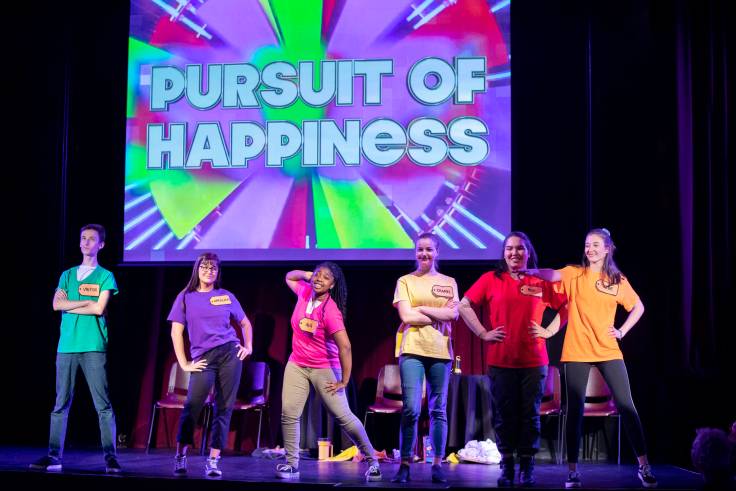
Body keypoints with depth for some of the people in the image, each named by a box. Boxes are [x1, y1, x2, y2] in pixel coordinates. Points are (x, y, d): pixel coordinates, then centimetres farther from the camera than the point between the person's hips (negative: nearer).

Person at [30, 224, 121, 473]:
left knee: (103, 404, -5)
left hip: (94, 347, -3)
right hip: (67, 346, 3)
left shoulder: (105, 276, 7)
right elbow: (57, 304, 2)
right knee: (61, 403, 3)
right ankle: (54, 455, 5)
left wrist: (69, 304, 0)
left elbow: (99, 308, -7)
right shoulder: (67, 275, 17)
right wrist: (88, 302, -5)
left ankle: (110, 456, -5)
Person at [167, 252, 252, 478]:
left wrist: (248, 346, 9)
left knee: (224, 408, -1)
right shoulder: (186, 297, 6)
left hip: (230, 354, 2)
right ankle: (180, 456, 3)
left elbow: (245, 323, 23)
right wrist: (184, 363, -3)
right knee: (192, 406, -10)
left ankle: (213, 460, 3)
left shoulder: (226, 296, 11)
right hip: (203, 359, -2)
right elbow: (176, 333, 3)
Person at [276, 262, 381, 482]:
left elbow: (345, 346, -28)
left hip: (324, 369, -6)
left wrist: (344, 381, -22)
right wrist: (307, 274, -2)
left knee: (343, 416, -3)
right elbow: (289, 277, 20)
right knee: (289, 414, -6)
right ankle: (291, 464, 1)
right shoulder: (305, 292, -3)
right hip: (296, 366, 6)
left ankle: (372, 460, 9)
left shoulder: (330, 311, -23)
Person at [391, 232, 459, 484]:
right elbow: (406, 316, -5)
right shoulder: (405, 281, 7)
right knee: (411, 408, -12)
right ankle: (405, 463, -4)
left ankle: (437, 464, 9)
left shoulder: (449, 283, 13)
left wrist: (422, 308, -6)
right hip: (412, 350, -2)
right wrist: (439, 316, -3)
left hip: (440, 351, 2)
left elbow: (453, 314, -2)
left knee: (438, 410, 4)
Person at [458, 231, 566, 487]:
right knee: (504, 414, 2)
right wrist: (483, 333, -3)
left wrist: (549, 331, 2)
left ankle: (527, 467, 11)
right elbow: (464, 306, 3)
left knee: (530, 414, 3)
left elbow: (565, 307, 13)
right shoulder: (491, 279, 4)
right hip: (500, 360, -1)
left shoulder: (542, 281, 7)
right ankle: (507, 466, 9)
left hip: (534, 360, 1)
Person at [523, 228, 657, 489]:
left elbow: (638, 307, 19)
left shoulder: (618, 280, 7)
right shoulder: (575, 274, 0)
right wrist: (532, 271, -40)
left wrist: (622, 331, 5)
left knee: (626, 405, -1)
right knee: (575, 410, 3)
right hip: (577, 352, -1)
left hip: (608, 351, 2)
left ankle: (644, 466, 7)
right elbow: (554, 275, -20)